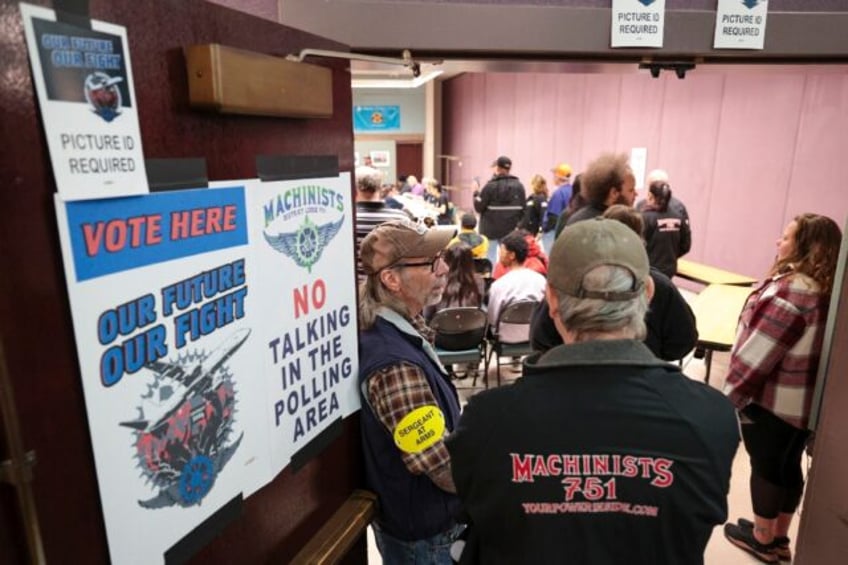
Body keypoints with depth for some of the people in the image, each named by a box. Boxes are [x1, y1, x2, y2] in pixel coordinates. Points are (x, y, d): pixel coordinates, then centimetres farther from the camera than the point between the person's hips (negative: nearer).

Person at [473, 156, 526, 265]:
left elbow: (479, 207, -9)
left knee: (490, 259, 4)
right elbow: (522, 209, 4)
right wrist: (516, 223, 16)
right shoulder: (519, 186, 2)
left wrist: (476, 194, 7)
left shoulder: (491, 186, -11)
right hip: (511, 229, 4)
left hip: (491, 230, -3)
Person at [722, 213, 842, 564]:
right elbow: (804, 348, 12)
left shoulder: (790, 291, -24)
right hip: (804, 401, 8)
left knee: (766, 466, 9)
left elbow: (760, 352, -23)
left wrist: (730, 394, -14)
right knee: (788, 465, 18)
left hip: (772, 399, -8)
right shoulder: (826, 289, 3)